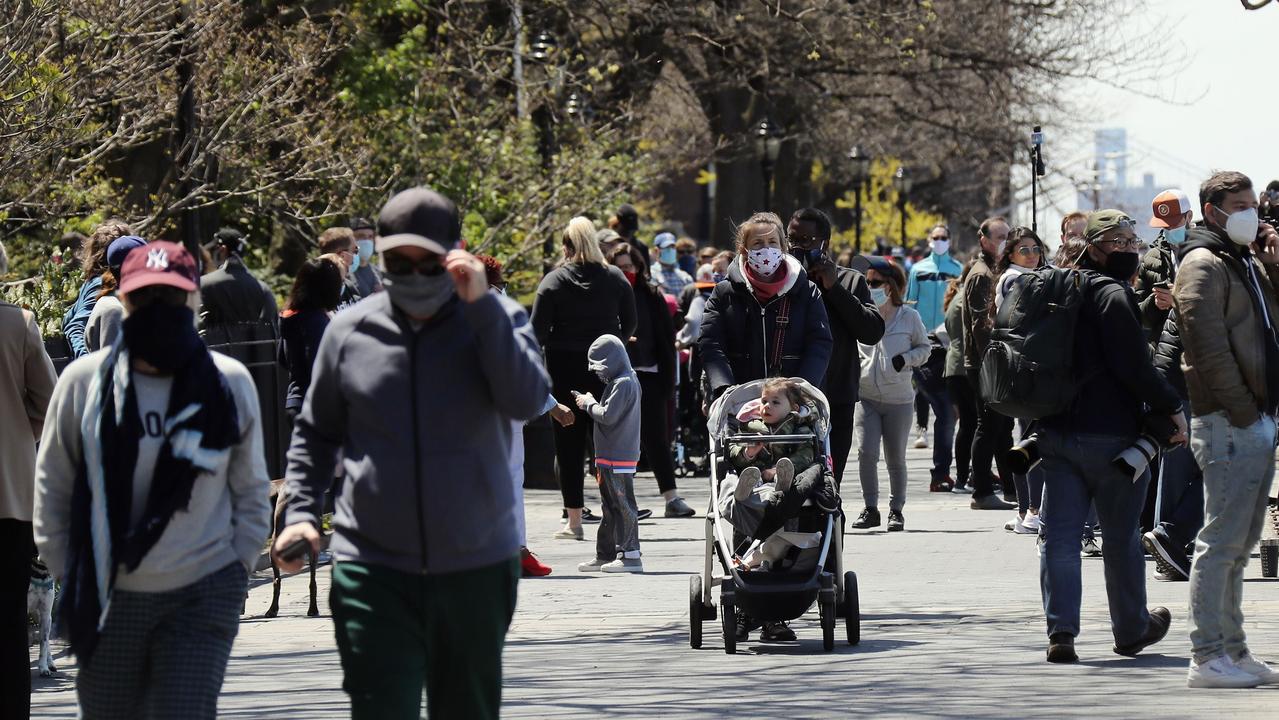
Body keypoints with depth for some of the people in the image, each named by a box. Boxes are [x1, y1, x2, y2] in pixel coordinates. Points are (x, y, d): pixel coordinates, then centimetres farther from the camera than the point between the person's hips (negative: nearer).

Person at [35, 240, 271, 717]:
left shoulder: (230, 383, 1)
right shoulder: (84, 382, -1)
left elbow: (251, 491, 11)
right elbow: (53, 489, 7)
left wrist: (237, 568, 4)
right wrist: (69, 577, 4)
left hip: (203, 599, -1)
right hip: (110, 601, 1)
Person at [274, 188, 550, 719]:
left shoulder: (494, 320, 0)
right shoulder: (350, 332, 3)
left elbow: (527, 401, -18)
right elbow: (315, 433, 15)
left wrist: (482, 305, -21)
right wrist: (300, 512, 1)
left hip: (475, 566, 1)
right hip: (373, 569, -1)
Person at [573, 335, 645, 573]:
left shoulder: (623, 384, -16)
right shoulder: (627, 381, 15)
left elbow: (608, 415, -21)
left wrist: (589, 404, -8)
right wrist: (590, 402, 6)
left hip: (618, 458, -11)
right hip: (610, 457, 11)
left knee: (622, 505, -8)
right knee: (609, 507, 15)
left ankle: (630, 555, -7)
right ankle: (605, 555, 21)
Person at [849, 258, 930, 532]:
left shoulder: (908, 316, -2)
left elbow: (925, 347, 9)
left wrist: (905, 360, -9)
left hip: (899, 399, -1)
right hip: (866, 395, 1)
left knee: (896, 459, 7)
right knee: (866, 452, -11)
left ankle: (896, 509, 22)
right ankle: (870, 509, 3)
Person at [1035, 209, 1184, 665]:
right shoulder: (1112, 294, -13)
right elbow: (1134, 368, -19)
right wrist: (1170, 410, -9)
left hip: (1055, 433, 6)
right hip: (1108, 434, -6)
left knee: (1060, 534, 3)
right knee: (1121, 536, 8)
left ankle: (1060, 629, -8)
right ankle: (1131, 630, 20)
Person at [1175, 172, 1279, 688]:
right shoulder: (1204, 264, -9)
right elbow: (1210, 347, -16)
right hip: (1226, 424, -9)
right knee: (1223, 540, -9)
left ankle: (1233, 651, 19)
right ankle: (1208, 657, -7)